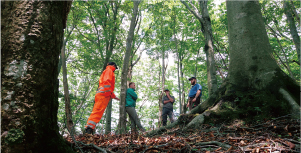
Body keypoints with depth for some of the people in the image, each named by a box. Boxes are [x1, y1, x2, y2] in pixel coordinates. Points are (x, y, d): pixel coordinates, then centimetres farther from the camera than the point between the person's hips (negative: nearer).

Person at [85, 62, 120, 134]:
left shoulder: (106, 71, 35)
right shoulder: (109, 70, 6)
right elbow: (106, 81, -14)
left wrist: (114, 96, 34)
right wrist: (108, 92, -21)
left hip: (101, 95, 9)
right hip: (103, 94, -9)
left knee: (97, 112, 2)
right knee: (98, 111, -18)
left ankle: (88, 131, -2)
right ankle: (89, 129, -27)